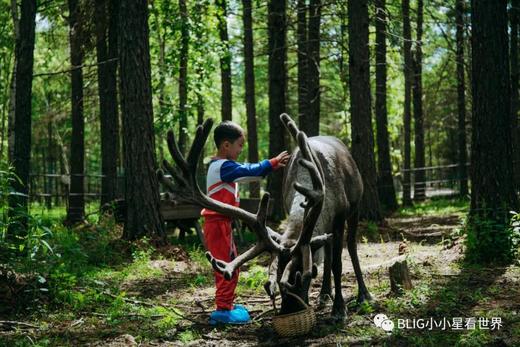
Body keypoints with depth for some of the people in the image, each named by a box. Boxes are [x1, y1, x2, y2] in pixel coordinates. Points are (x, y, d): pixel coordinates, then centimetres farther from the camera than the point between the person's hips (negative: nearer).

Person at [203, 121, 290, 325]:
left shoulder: (222, 166, 16)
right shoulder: (223, 166, -17)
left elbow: (247, 171, 17)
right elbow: (250, 171, -22)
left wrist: (272, 166, 9)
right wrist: (273, 163, -15)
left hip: (222, 223, 10)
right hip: (218, 223, -10)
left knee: (231, 264, 17)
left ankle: (226, 305, 25)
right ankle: (223, 310, -6)